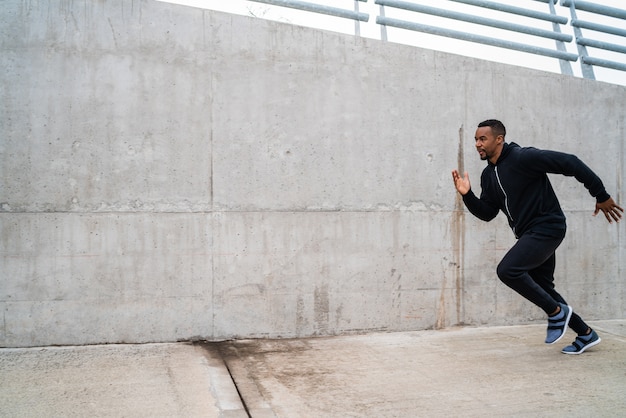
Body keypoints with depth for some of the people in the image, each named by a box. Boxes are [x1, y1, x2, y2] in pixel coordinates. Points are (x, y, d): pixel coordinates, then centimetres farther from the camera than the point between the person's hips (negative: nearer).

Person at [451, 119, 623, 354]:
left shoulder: (522, 158, -17)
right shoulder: (489, 175, 8)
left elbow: (570, 163, -18)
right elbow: (487, 213, 10)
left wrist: (602, 196, -14)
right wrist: (467, 195, -7)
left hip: (547, 228, -9)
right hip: (529, 234, 9)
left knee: (507, 270, -23)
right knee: (542, 289, 13)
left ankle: (557, 311, -2)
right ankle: (586, 334, 30)